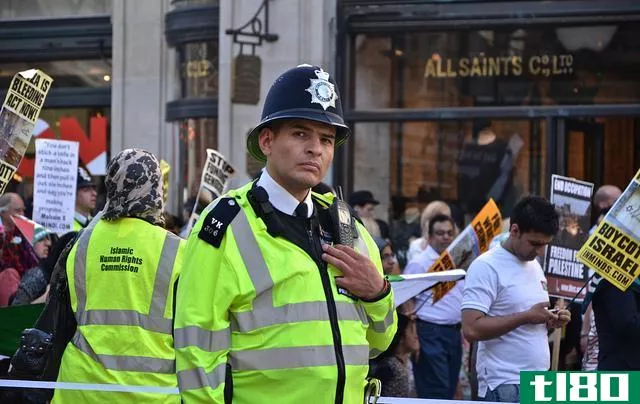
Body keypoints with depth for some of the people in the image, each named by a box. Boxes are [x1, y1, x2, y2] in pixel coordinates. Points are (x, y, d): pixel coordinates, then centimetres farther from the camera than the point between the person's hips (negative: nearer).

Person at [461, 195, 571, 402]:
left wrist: (551, 320, 4)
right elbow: (471, 329, -20)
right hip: (505, 386, -8)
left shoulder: (535, 266, 16)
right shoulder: (486, 267, -10)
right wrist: (526, 316, -18)